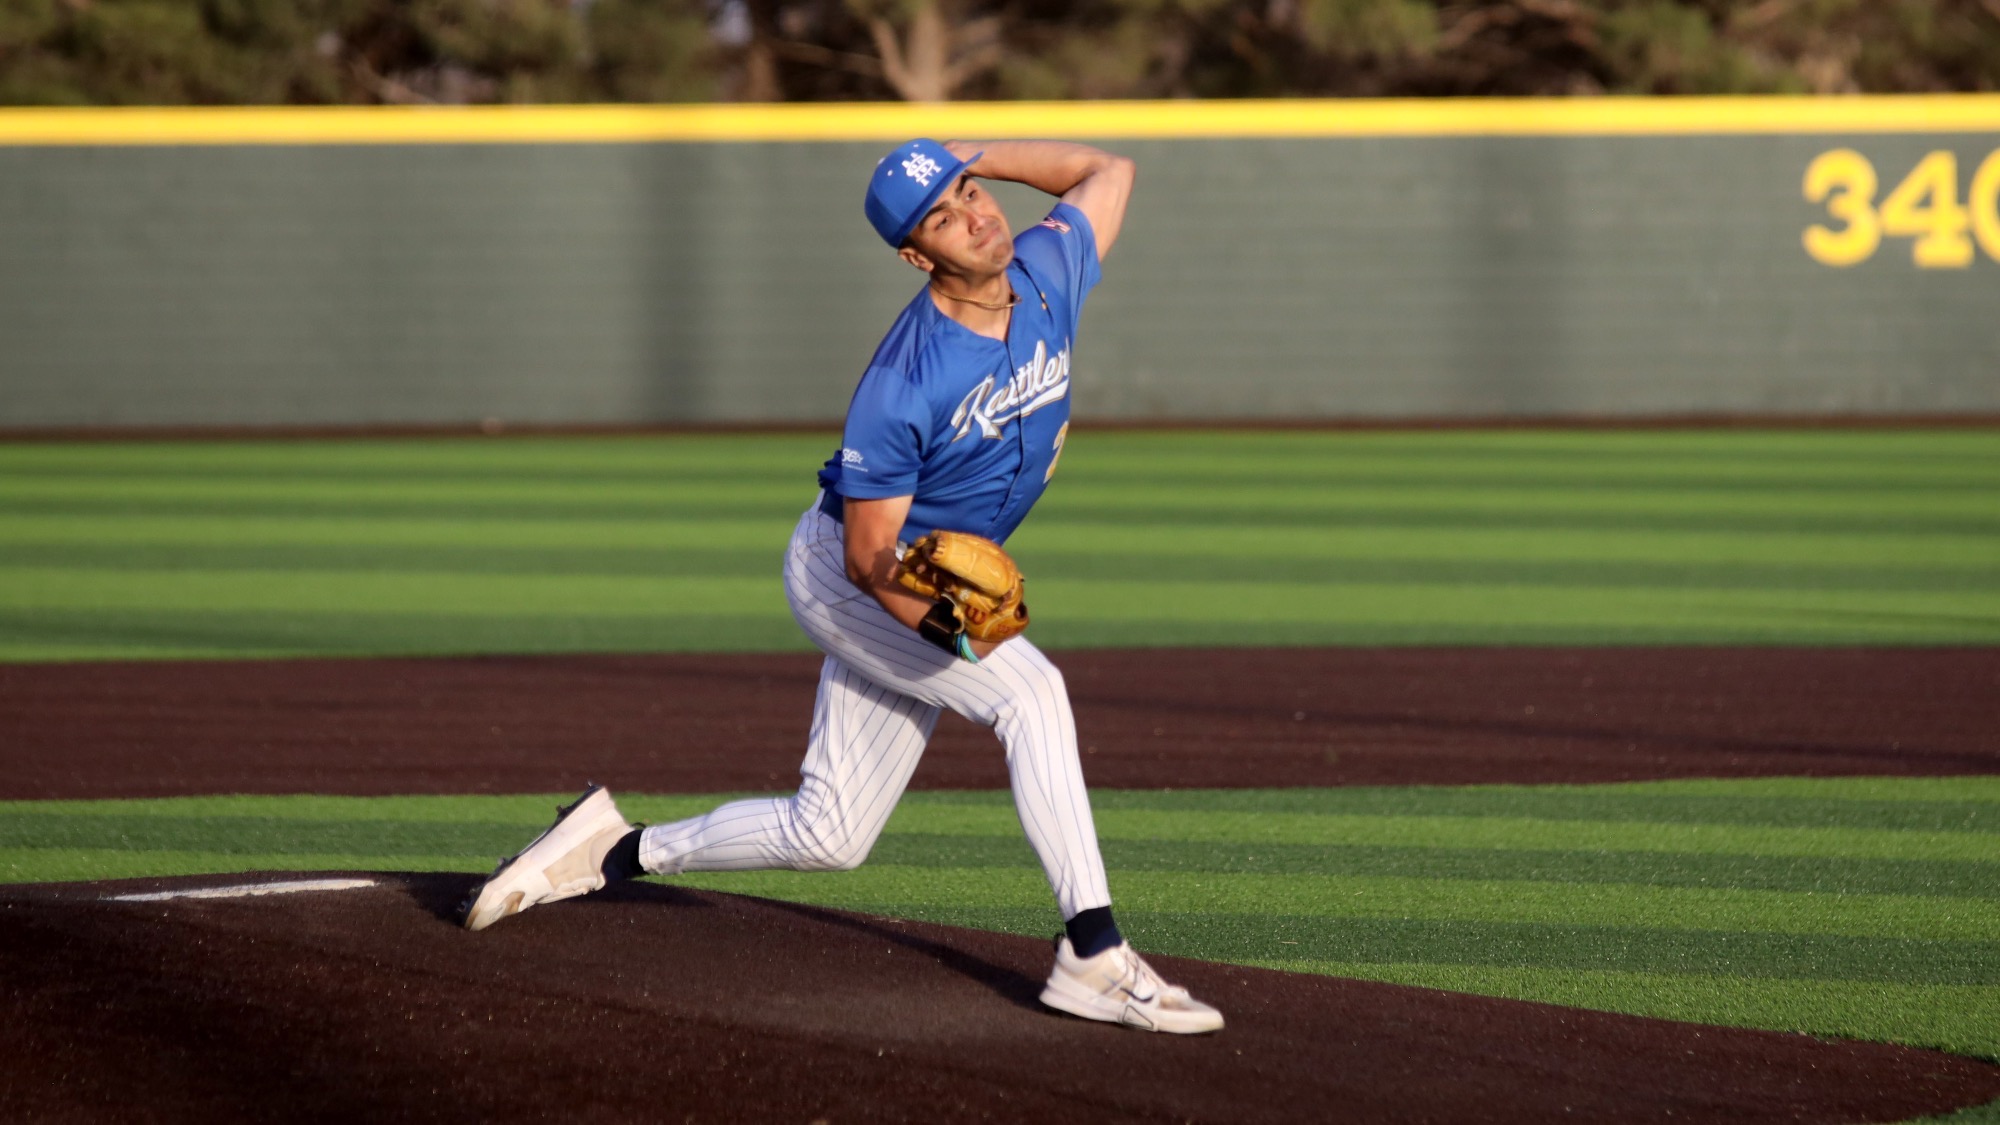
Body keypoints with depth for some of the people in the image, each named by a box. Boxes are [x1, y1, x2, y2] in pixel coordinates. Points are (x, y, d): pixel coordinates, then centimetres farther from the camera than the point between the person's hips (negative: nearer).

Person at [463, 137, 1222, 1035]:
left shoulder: (1047, 274, -11)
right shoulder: (904, 385, -30)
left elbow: (1109, 171, 8)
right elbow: (869, 558, -25)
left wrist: (974, 158, -3)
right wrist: (942, 622, -43)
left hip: (925, 588, 8)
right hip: (836, 568, -8)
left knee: (828, 836, 7)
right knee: (1028, 689, -29)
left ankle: (615, 851, 23)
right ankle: (1094, 958, -30)